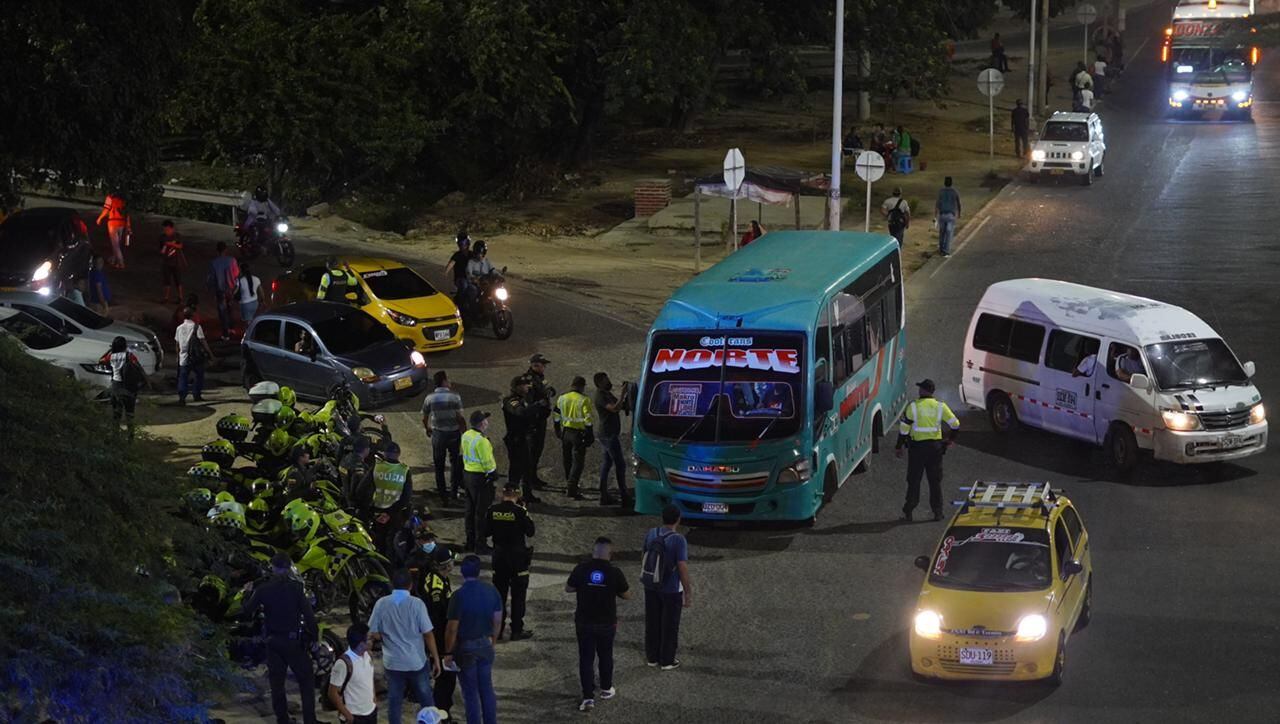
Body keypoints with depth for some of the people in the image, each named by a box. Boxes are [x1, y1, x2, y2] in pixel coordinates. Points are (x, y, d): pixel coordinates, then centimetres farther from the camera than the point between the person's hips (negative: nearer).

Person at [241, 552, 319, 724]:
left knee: (277, 683, 12)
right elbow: (308, 613, -16)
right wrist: (315, 634, -4)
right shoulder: (295, 587, -13)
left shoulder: (263, 589, -5)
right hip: (294, 641, -3)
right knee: (306, 681, 5)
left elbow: (247, 611, 0)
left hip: (273, 641, 3)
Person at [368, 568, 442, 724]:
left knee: (394, 701, 10)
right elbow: (428, 634, -11)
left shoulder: (381, 604, -7)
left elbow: (373, 633, -4)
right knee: (426, 700, 13)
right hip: (417, 662, -1)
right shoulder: (416, 604, -13)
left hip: (392, 663, 1)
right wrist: (436, 659, -2)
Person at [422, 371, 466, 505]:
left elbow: (424, 419, 2)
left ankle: (442, 494, 17)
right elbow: (460, 418, -15)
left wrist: (427, 430, 22)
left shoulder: (429, 398, -6)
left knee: (439, 465, 13)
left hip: (438, 434, 1)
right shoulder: (455, 397, -14)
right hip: (454, 433, -1)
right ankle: (453, 492, 17)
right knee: (455, 462, 18)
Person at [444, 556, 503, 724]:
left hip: (466, 648, -5)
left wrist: (448, 653, -6)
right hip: (485, 646, 5)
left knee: (471, 693, 5)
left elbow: (452, 629, -18)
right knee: (487, 689, 16)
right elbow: (497, 620, 4)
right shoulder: (491, 590, -5)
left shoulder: (459, 595, -21)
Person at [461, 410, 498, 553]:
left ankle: (470, 541, 27)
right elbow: (487, 462, -23)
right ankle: (480, 544, 8)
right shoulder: (481, 441, -25)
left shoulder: (466, 436, 2)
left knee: (470, 509, 17)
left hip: (467, 473, 9)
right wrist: (493, 469, -3)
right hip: (481, 477, -9)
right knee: (481, 512, 1)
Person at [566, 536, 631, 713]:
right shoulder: (614, 572, -14)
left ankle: (588, 697, -2)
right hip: (607, 623, 0)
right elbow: (627, 595, -2)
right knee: (605, 656, 20)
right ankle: (606, 689, 36)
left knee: (586, 659, 4)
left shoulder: (581, 569, -12)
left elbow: (568, 588, 1)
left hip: (584, 622, 0)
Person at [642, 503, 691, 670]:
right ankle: (667, 661, 22)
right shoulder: (679, 540, -24)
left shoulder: (650, 534, -7)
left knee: (652, 623, 18)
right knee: (670, 625, 11)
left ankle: (652, 657, 30)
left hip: (651, 586, 5)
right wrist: (688, 593, -13)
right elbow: (683, 569, -22)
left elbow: (645, 557, 5)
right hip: (672, 590, -5)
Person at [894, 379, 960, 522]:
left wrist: (899, 447, 2)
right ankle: (937, 512, 11)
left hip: (917, 447, -2)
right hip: (935, 447, 2)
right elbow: (955, 424, 0)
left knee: (914, 480, 6)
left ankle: (908, 512, 7)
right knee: (935, 481, 11)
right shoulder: (940, 406, -1)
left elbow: (904, 428, -7)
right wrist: (951, 439, 18)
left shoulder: (913, 406, -7)